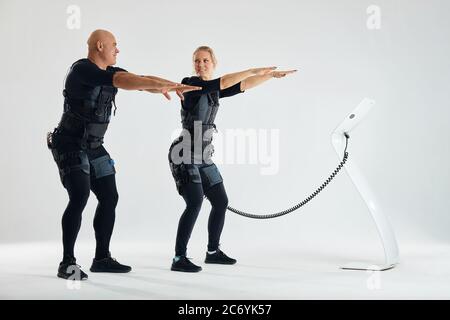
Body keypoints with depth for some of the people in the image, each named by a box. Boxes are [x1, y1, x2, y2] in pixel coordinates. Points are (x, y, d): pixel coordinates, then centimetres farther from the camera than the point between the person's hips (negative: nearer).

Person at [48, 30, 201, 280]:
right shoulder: (82, 69, -18)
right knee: (80, 198, -18)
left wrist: (173, 85, -8)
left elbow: (144, 81, 5)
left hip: (94, 147, 9)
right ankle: (68, 263, -9)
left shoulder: (111, 72, 8)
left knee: (109, 198, 6)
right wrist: (162, 85, -33)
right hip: (70, 146, -9)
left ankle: (102, 258, 16)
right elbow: (124, 81, -30)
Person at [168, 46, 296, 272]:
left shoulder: (214, 91, 12)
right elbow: (221, 83, -23)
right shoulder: (190, 84, -10)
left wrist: (271, 75, 20)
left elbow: (243, 86, 18)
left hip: (202, 158, 8)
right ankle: (179, 259, -14)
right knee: (195, 204, -19)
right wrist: (254, 70, -20)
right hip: (184, 155, -8)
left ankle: (213, 252, 26)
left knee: (221, 202, 11)